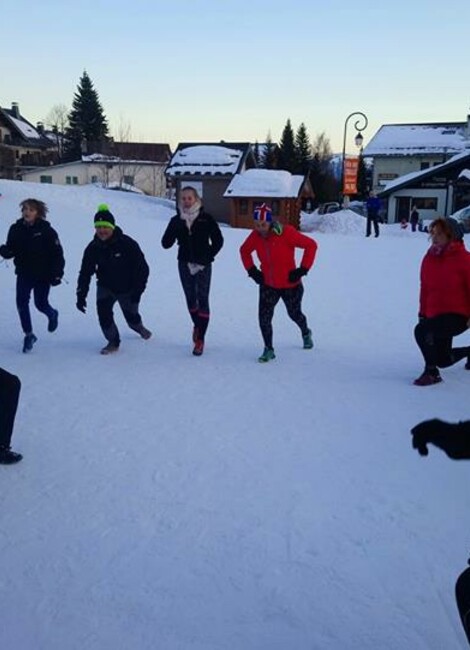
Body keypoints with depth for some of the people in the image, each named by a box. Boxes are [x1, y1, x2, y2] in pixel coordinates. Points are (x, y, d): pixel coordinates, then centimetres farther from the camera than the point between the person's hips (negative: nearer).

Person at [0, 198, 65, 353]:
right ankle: (28, 335, 10)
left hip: (43, 275, -3)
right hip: (24, 273, 3)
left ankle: (52, 314, 41)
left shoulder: (46, 230, -11)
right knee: (21, 302, -5)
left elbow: (57, 253, -10)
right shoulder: (16, 229, 0)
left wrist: (57, 274, -13)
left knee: (41, 304, 4)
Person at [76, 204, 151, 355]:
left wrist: (137, 291, -20)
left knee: (131, 316, 14)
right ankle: (113, 342, 1)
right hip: (106, 287, 2)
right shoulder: (93, 248, -13)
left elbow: (142, 268, -17)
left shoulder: (127, 244, -23)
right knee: (103, 311, -19)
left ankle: (139, 327, 52)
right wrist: (81, 295, -14)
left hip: (127, 289, -2)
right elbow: (85, 273, -6)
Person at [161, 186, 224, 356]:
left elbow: (218, 241, 1)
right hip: (185, 264, 3)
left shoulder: (206, 219, -4)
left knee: (202, 299, -6)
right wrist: (176, 227, -20)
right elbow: (165, 243, -6)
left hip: (203, 265, -3)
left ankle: (200, 339, -2)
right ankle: (197, 325, 39)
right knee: (190, 298, 12)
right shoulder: (176, 220, 2)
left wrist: (207, 258, -9)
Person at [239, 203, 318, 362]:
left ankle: (306, 333, 51)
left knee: (294, 314, 19)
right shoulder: (255, 236, -10)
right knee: (264, 317, -9)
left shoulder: (286, 233, -24)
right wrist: (252, 270, 1)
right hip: (268, 285, 3)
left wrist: (303, 269, -20)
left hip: (291, 285, -3)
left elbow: (311, 245, -18)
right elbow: (244, 250, 11)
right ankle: (268, 349, 10)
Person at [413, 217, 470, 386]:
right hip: (435, 314, 7)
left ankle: (431, 372, -14)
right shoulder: (429, 258, 3)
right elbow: (425, 288, 8)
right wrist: (422, 313, 6)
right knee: (442, 359, 18)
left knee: (422, 331, -30)